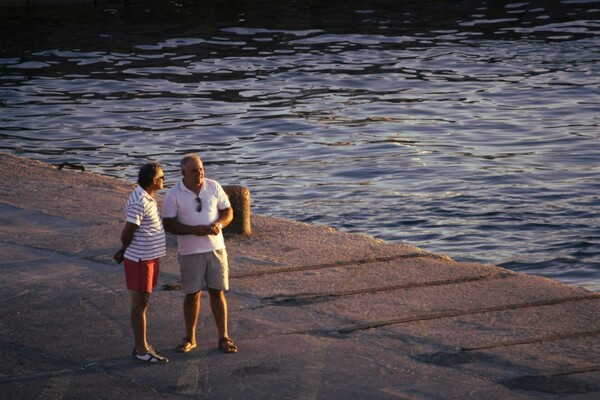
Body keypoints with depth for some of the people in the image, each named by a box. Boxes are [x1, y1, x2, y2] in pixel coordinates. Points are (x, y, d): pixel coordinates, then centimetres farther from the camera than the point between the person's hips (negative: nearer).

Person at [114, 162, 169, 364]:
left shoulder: (147, 198, 9)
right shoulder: (140, 202, -23)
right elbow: (127, 233, -18)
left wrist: (125, 251, 12)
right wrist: (125, 251, 0)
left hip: (150, 258, 9)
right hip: (141, 260, -9)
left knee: (143, 302, 16)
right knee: (140, 304, -2)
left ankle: (142, 345, 25)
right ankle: (142, 350, 4)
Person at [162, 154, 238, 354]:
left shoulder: (214, 187, -1)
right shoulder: (173, 195, -8)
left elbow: (228, 212, 5)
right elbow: (169, 224, -9)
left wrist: (219, 224, -16)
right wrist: (194, 230, -22)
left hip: (215, 247, 2)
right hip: (190, 252, -2)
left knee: (217, 292, 5)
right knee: (192, 294, 6)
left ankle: (223, 337, 12)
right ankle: (190, 338, 20)